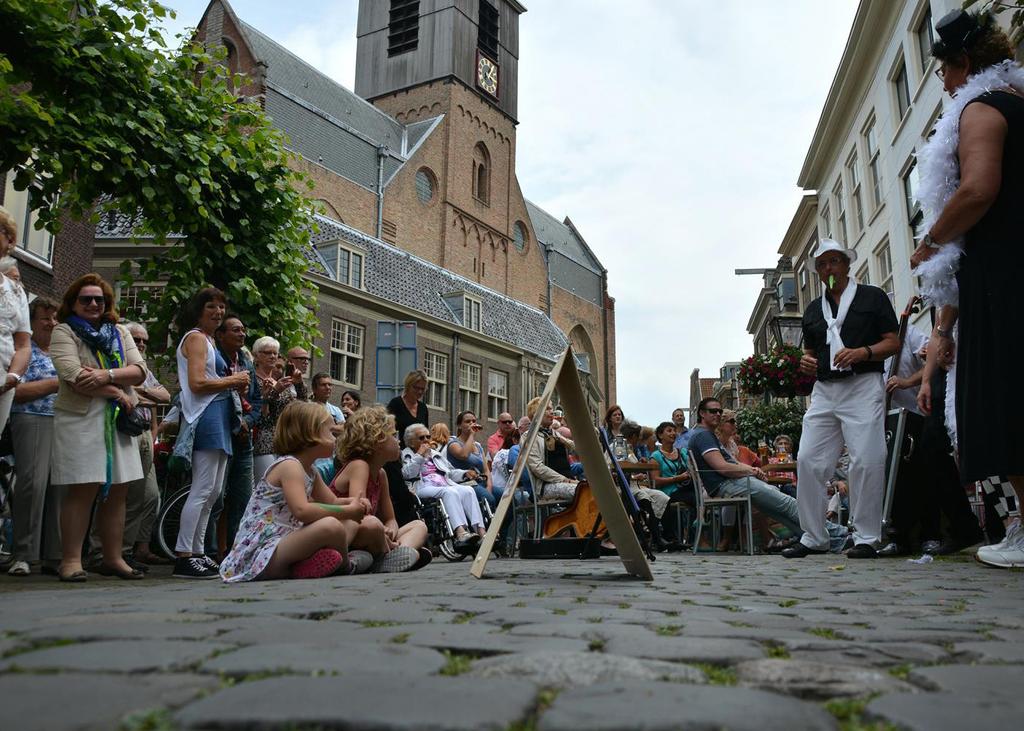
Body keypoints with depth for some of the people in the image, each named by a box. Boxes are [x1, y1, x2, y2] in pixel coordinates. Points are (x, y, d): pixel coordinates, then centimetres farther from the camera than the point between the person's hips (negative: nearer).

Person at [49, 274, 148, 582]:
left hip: (118, 420, 5)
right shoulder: (64, 331, 4)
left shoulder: (120, 333, 18)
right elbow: (73, 376, -11)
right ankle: (71, 561, -1)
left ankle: (113, 557, 11)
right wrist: (118, 393, -10)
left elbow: (140, 370, 4)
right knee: (82, 489, -8)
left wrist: (107, 375, -14)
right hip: (81, 420, -5)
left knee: (117, 491, 4)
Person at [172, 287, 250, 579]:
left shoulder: (209, 340, 24)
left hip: (220, 417, 10)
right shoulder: (196, 337, -5)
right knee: (202, 489, -12)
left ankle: (198, 553, 17)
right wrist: (233, 380, -6)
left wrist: (235, 385, 7)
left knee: (213, 492, 11)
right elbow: (197, 383, -17)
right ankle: (183, 557, -8)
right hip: (206, 416, -10)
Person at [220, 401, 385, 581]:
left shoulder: (310, 471, 13)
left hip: (283, 543, 10)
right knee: (331, 526, -32)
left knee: (351, 524, 14)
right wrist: (348, 511, -22)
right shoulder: (288, 465, -16)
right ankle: (347, 565, -3)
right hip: (260, 555, -10)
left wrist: (355, 502, 1)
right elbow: (302, 511, -31)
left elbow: (331, 502, 23)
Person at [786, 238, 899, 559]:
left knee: (866, 461, -11)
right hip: (824, 389, 5)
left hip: (863, 385, -5)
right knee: (808, 461, -2)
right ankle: (813, 538, 6)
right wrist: (806, 361, 4)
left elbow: (893, 342, 3)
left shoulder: (872, 296, 8)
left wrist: (862, 352, -15)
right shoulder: (813, 309, 22)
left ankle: (866, 538, -1)